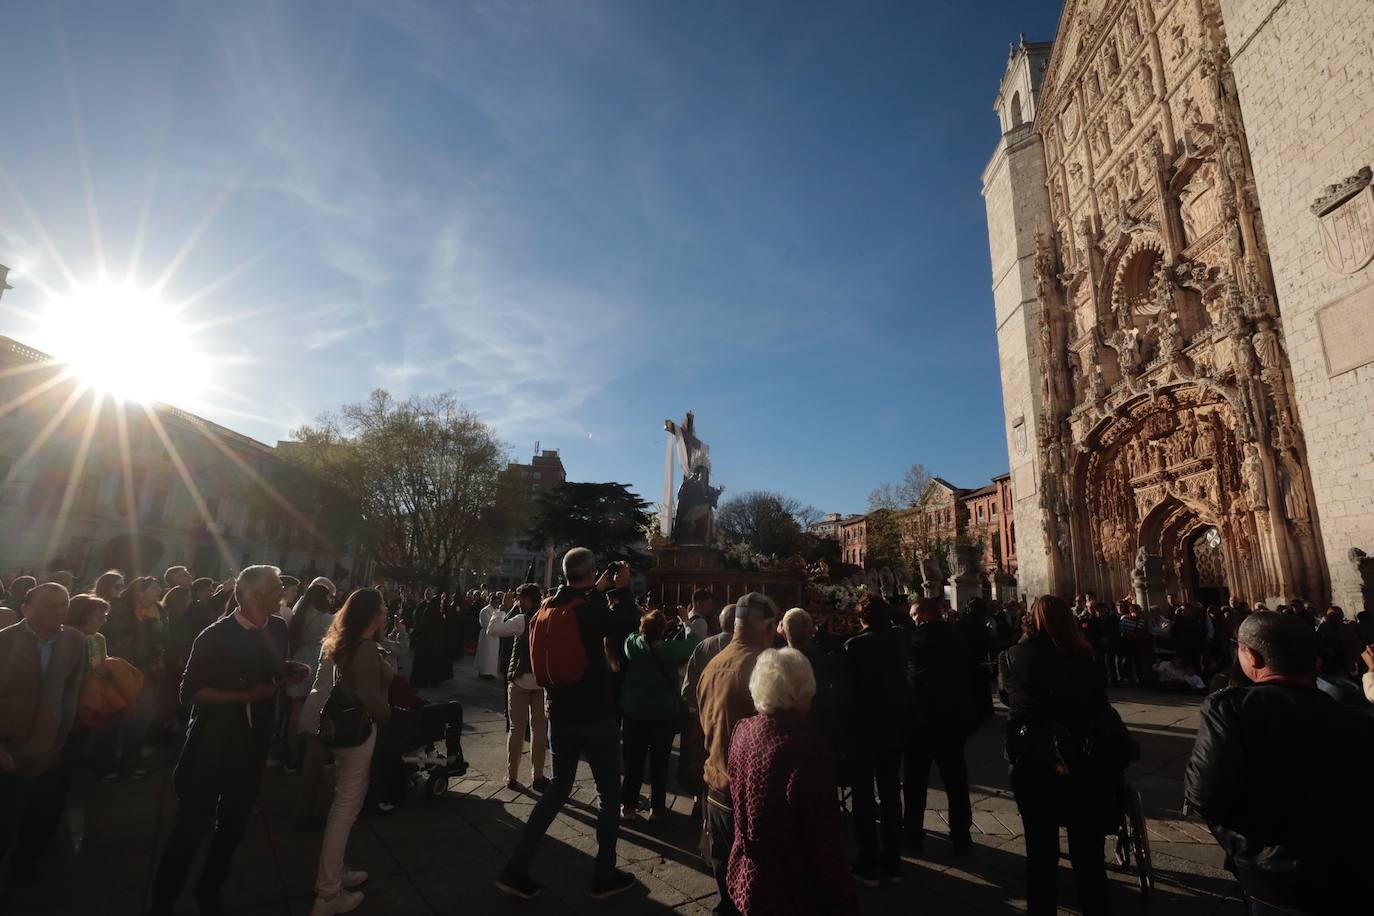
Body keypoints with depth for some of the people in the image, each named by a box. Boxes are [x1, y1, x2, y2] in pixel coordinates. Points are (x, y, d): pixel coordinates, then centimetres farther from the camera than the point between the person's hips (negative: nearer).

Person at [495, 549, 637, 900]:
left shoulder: (548, 607, -1)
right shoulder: (591, 609, -20)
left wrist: (600, 589, 18)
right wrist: (622, 587, 8)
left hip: (560, 716, 6)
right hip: (595, 716, -6)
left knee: (558, 788, 21)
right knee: (609, 793, 12)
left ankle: (515, 868, 19)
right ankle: (604, 875, 22)